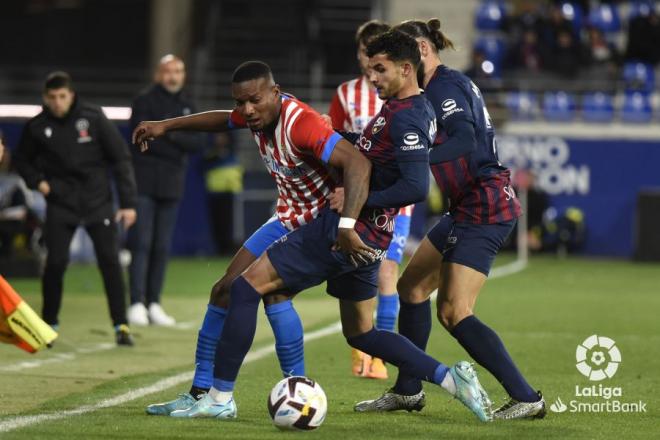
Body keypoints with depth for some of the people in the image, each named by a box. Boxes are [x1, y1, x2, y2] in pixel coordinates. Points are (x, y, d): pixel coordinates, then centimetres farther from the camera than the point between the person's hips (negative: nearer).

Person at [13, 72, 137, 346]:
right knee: (55, 262, -8)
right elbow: (22, 160, 16)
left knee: (110, 261, -7)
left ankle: (121, 325, 2)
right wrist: (37, 181, -4)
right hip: (60, 204, 1)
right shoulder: (37, 127, -3)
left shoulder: (93, 118, -9)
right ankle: (48, 324, 10)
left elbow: (120, 158, -4)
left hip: (98, 202, -1)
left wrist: (128, 203, -7)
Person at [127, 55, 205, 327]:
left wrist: (172, 134, -13)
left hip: (171, 186, 5)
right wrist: (175, 146, -9)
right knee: (141, 243, -11)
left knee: (162, 247, 6)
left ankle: (154, 304, 10)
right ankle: (137, 304, -14)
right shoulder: (145, 102, -1)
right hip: (144, 184, -5)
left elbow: (198, 143, 2)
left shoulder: (187, 108, 15)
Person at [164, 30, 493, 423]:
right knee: (361, 334, 22)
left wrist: (351, 211, -22)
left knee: (247, 287, -6)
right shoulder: (421, 110, 13)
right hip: (366, 239, 10)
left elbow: (417, 187, -27)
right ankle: (451, 378, 12)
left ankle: (220, 398, -4)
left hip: (345, 231, -10)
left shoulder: (405, 117, -17)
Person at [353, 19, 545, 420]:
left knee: (455, 313, -13)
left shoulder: (444, 85, -14)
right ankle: (408, 391, 25)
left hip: (485, 209, -11)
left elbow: (465, 140, -29)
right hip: (470, 207, 11)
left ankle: (526, 398, -11)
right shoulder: (450, 83, 16)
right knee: (413, 285, 16)